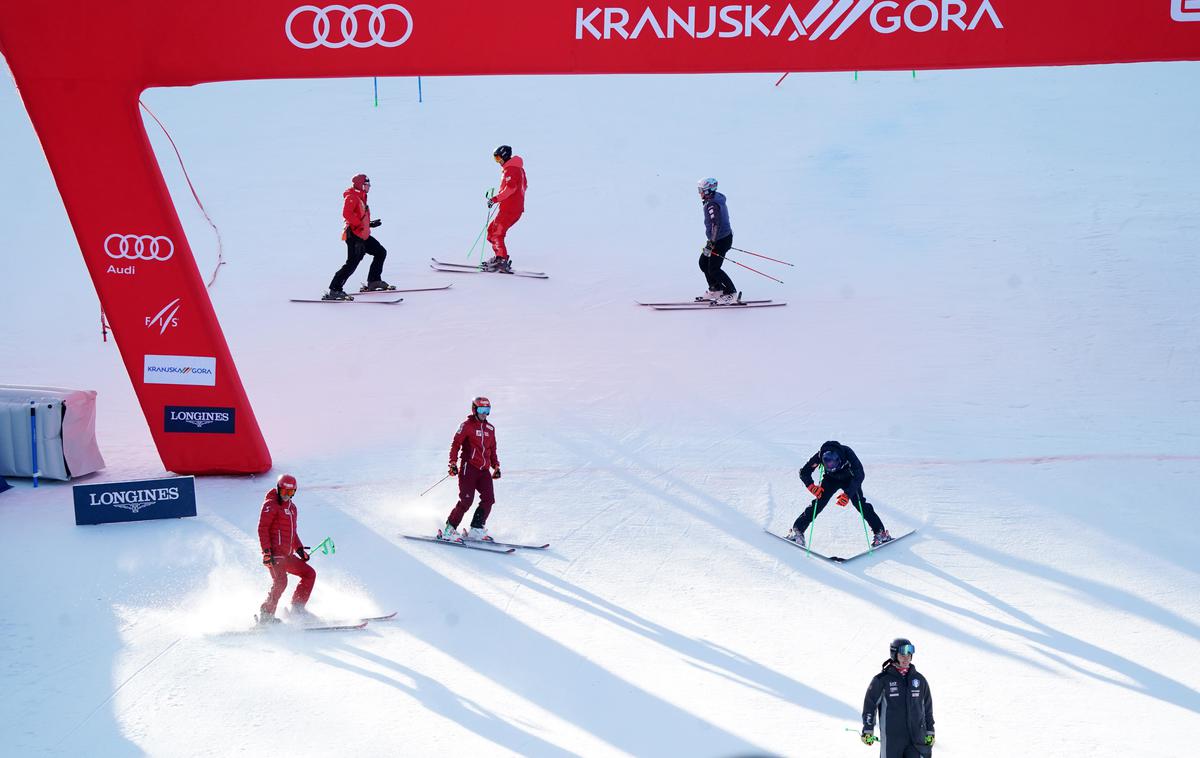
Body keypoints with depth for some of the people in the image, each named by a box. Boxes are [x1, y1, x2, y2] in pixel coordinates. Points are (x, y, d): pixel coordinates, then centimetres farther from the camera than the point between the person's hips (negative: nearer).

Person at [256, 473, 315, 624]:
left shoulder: (292, 507, 22)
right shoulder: (271, 505, -5)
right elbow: (262, 528, -12)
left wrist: (300, 549, 20)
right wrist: (266, 551, -20)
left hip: (287, 555, 9)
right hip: (274, 554, -9)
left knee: (309, 573, 10)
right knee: (280, 581, -25)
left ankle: (297, 608, 10)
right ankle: (266, 615, -20)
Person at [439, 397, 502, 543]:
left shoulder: (490, 428, 17)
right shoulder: (467, 426, -2)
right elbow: (455, 444, -4)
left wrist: (496, 466, 18)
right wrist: (453, 463, -12)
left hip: (484, 470, 6)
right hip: (469, 468, -6)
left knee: (488, 499, -8)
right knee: (466, 501, -12)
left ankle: (476, 530, 1)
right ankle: (449, 529, -1)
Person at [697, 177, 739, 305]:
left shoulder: (712, 204, -22)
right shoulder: (718, 199, 10)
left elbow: (716, 224, -30)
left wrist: (711, 243, -32)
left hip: (720, 240, -11)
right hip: (725, 236, 11)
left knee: (713, 270, -8)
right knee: (703, 262, 16)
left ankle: (731, 294, -2)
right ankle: (715, 290, 21)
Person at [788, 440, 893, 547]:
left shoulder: (847, 453, -38)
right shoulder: (820, 456, -32)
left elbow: (859, 475, -38)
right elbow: (804, 472, -22)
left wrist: (848, 494, -46)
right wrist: (811, 485, -39)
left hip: (849, 479, -1)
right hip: (831, 479, 1)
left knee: (861, 505, -15)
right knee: (818, 504, -12)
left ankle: (881, 533, -9)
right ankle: (797, 531, -4)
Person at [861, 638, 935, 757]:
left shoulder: (920, 680, 9)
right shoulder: (882, 680, -2)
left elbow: (927, 707, 17)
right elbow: (870, 703, 2)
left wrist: (930, 731, 15)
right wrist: (868, 730, -1)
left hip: (916, 737, 2)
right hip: (891, 739, -2)